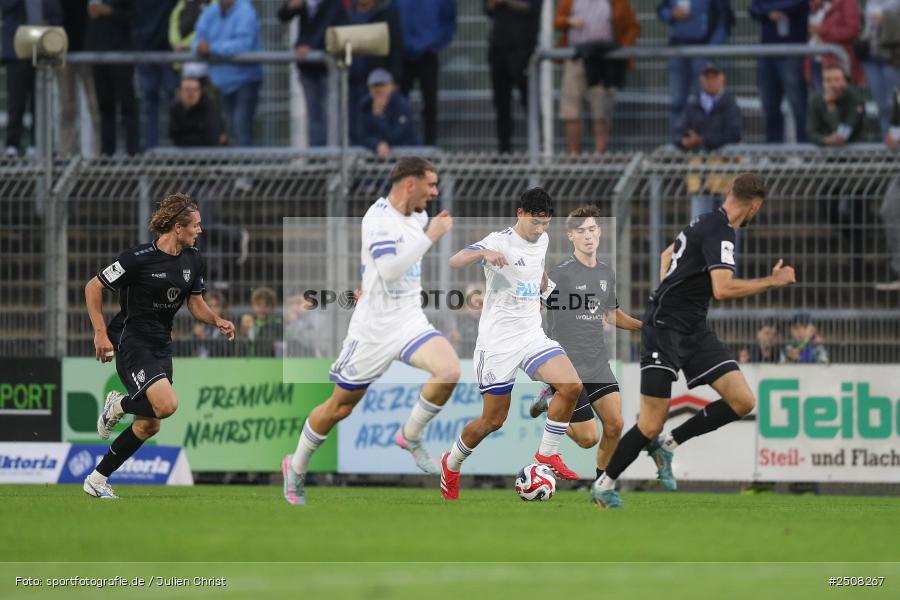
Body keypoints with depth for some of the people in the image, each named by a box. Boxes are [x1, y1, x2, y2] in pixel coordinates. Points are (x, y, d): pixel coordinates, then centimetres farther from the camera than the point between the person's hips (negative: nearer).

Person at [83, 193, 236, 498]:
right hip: (132, 343, -8)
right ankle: (119, 405, 4)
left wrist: (217, 321, -4)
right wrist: (100, 333, -15)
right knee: (167, 405, -27)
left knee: (149, 426, 7)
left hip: (161, 345, 8)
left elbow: (196, 303, 16)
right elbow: (93, 287, -10)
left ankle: (97, 480, 19)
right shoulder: (139, 258, -17)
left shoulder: (193, 260, 4)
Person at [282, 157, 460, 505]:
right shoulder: (379, 217, -19)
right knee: (340, 407, 6)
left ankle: (410, 437, 2)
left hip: (410, 320, 6)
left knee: (449, 371, -21)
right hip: (374, 329, -6)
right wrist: (431, 235, -29)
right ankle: (296, 468, 28)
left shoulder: (417, 216, 6)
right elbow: (389, 270, -32)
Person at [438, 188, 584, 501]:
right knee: (494, 420, 0)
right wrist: (483, 253, -47)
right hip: (497, 342, -6)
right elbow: (454, 262, -30)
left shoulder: (542, 240, 7)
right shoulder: (500, 241, -14)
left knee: (571, 387, -18)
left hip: (532, 335, 6)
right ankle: (451, 464, 26)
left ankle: (547, 454, -2)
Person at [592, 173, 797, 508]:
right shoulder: (720, 233, -18)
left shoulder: (707, 223, 12)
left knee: (742, 402, -3)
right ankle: (604, 484, 11)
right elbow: (723, 289, -31)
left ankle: (667, 445, 9)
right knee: (651, 427, -8)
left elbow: (667, 255, 29)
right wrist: (773, 282, -21)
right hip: (664, 330, -9)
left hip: (694, 330, 9)